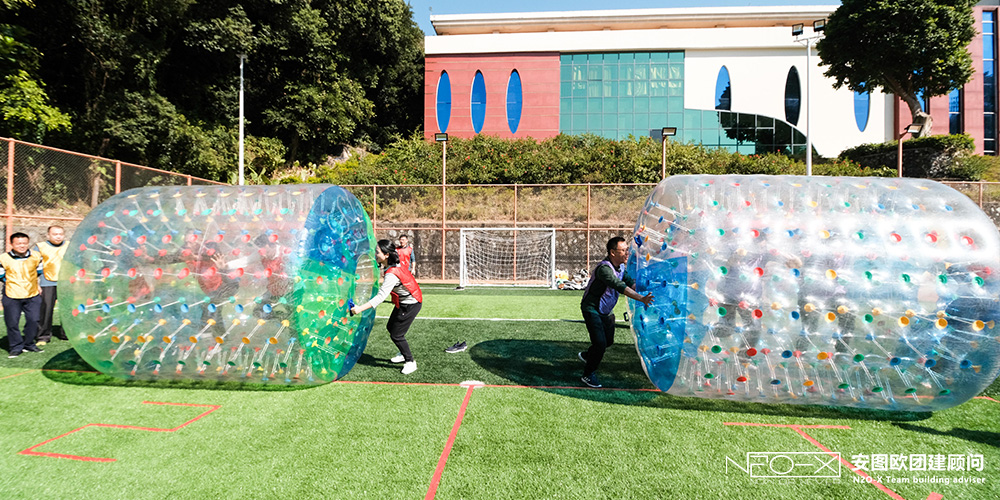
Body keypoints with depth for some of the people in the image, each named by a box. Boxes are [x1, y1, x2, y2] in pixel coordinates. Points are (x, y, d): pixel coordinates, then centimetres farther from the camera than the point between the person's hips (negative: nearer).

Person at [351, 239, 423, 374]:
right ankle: (404, 354, 38)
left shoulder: (391, 275, -31)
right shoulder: (395, 265, -3)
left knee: (396, 335, -4)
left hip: (410, 305, -10)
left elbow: (381, 296, -38)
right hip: (404, 302, 10)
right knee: (391, 327, 19)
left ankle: (410, 362, 13)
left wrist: (360, 308, -42)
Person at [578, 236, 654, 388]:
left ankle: (586, 355, 46)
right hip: (592, 309, -9)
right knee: (600, 343, -14)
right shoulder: (604, 268, -31)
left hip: (606, 311, 9)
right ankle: (588, 375, 6)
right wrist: (641, 299, -48)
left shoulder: (621, 266, 0)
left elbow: (630, 282, 4)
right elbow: (620, 287, -41)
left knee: (609, 340, 19)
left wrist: (644, 291, -13)